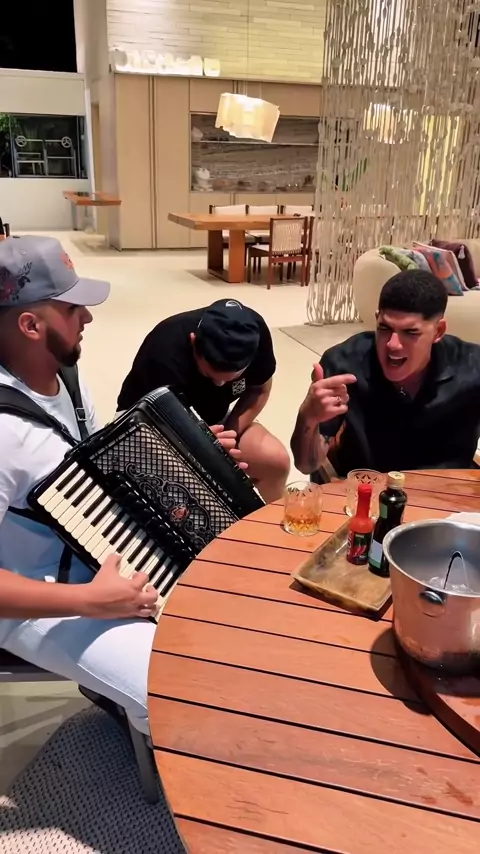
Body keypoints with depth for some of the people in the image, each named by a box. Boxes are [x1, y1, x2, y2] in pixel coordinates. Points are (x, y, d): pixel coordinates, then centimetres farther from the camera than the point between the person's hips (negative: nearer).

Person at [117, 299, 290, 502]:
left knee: (276, 460, -18)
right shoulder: (166, 355, -35)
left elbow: (259, 390, -6)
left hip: (212, 420, 4)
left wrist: (229, 435, -20)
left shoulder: (254, 331, -23)